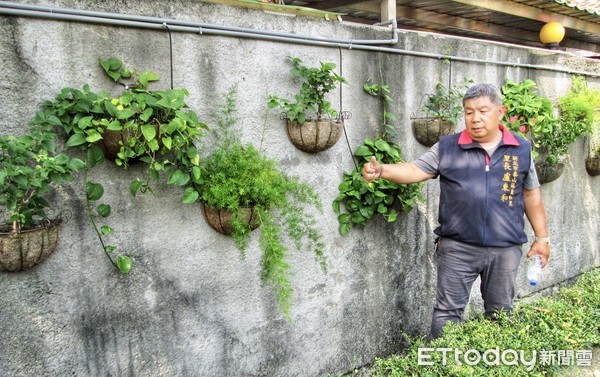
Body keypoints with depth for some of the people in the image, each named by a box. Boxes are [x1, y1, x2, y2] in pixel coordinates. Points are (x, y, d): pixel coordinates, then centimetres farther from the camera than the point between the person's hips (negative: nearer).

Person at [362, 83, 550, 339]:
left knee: (500, 313, 17)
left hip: (506, 250, 2)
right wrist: (381, 170, -24)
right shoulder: (447, 147, 0)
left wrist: (542, 237, 10)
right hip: (457, 248, -2)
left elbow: (531, 194, 11)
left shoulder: (521, 150, 6)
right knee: (447, 311, 5)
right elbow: (415, 170, -5)